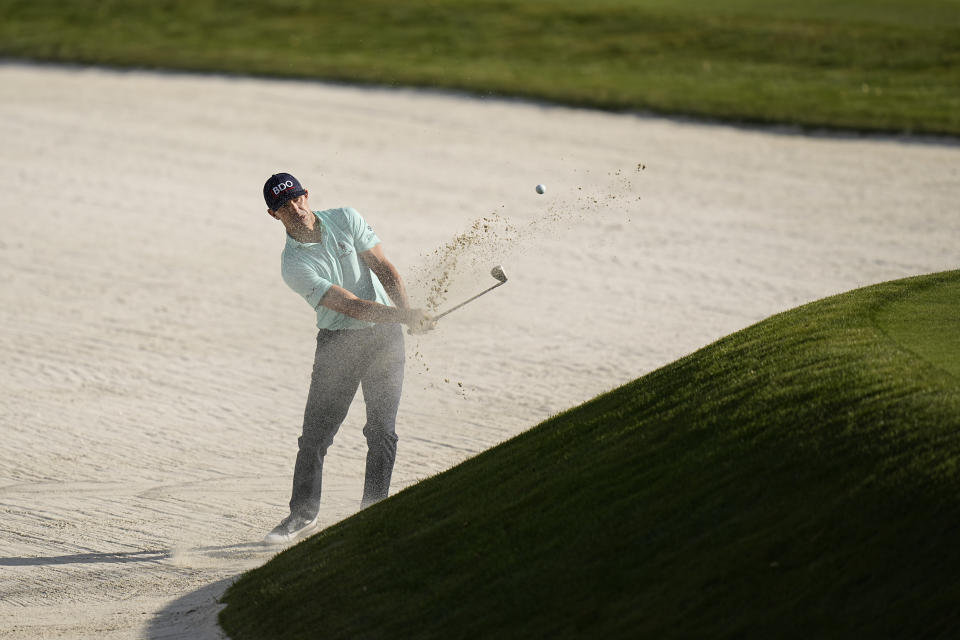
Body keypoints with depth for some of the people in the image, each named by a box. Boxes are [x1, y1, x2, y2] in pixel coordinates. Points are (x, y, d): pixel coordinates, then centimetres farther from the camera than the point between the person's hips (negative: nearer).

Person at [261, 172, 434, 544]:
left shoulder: (345, 220, -3)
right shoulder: (293, 264, -14)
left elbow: (385, 269, -1)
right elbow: (350, 305, -20)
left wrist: (407, 310, -17)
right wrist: (402, 316, -28)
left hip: (384, 336, 1)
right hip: (337, 341, -1)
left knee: (381, 429, -6)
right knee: (315, 431, -4)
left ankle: (374, 509, 3)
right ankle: (304, 513, 9)